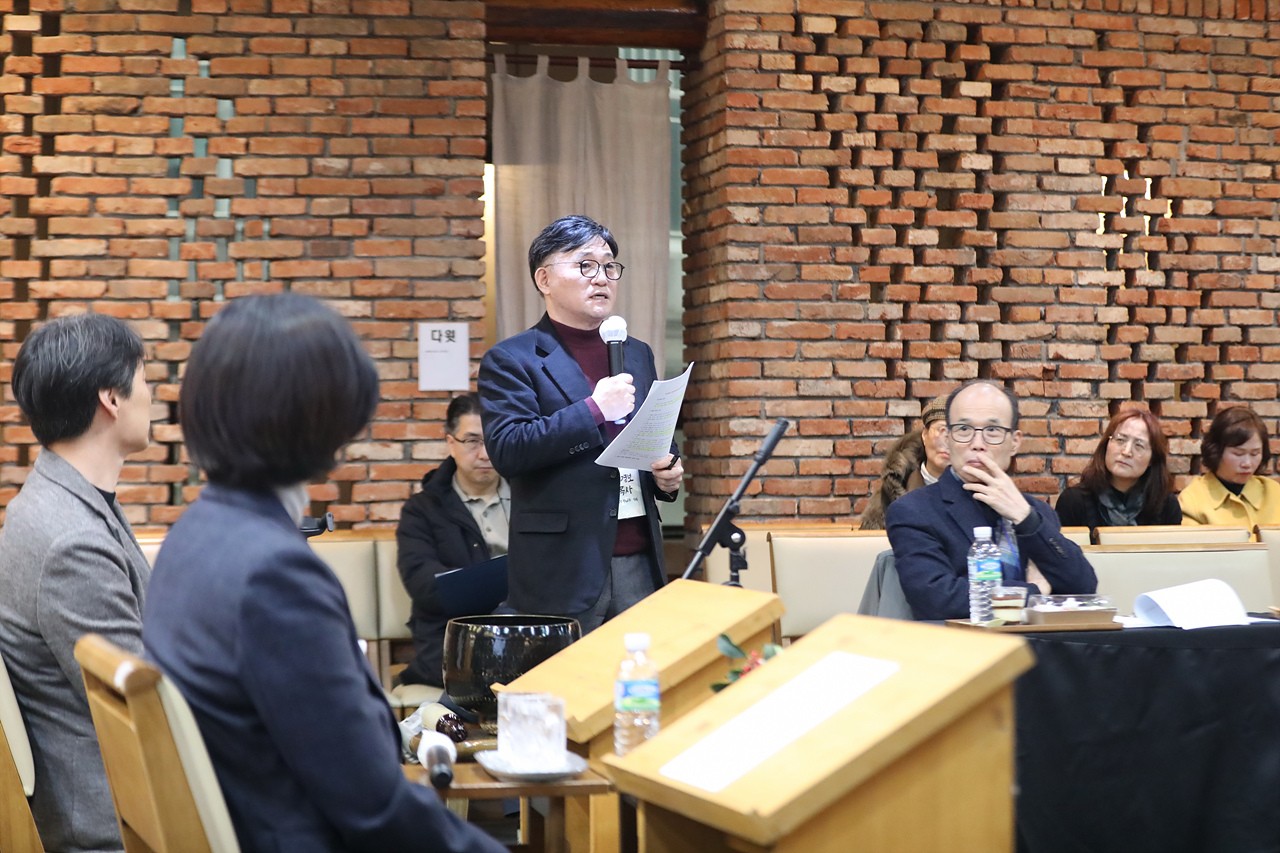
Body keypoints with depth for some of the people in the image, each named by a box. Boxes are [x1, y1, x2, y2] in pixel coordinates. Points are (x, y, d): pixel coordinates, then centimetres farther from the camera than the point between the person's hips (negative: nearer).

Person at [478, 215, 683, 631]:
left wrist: (668, 474, 5)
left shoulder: (637, 355, 17)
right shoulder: (511, 360, -2)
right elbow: (506, 450, -14)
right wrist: (594, 410, -19)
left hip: (640, 563, 5)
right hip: (562, 572, -5)